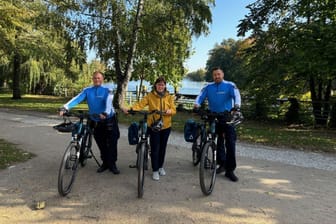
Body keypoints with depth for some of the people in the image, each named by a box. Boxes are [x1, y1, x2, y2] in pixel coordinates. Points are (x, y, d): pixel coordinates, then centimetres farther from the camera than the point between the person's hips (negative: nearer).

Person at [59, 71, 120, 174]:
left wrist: (105, 113, -45)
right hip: (96, 122, 3)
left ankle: (112, 164, 13)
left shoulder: (107, 91, -8)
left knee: (112, 144, -1)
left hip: (109, 120, -3)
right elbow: (77, 99, -13)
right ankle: (105, 163, 28)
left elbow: (108, 102, -25)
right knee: (101, 144, 12)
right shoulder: (87, 90, 1)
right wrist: (65, 107, -30)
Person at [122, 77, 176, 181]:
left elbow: (174, 109, -2)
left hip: (166, 126, 2)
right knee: (155, 148, 0)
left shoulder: (169, 97, 2)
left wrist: (169, 111, -26)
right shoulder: (150, 96, -4)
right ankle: (155, 170, 15)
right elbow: (140, 104, -16)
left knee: (162, 147, 14)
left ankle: (161, 167, 35)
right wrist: (130, 109, -32)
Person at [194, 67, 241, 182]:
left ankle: (230, 170, 2)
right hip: (213, 117, 3)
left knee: (230, 143, -6)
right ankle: (222, 164, 29)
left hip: (227, 117, -3)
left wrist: (237, 106, -36)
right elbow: (200, 96, -4)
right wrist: (197, 105, -25)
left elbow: (236, 95, -17)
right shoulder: (208, 87, 5)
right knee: (218, 142, 12)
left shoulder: (230, 85, -2)